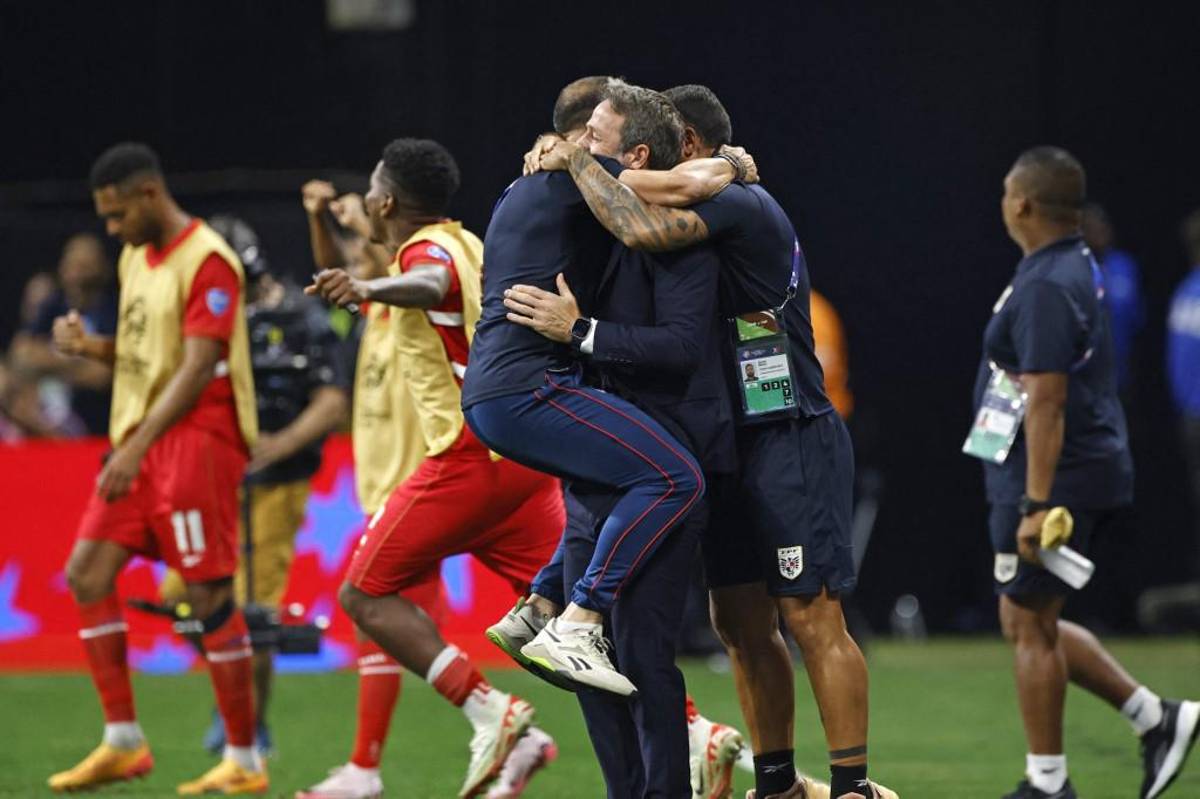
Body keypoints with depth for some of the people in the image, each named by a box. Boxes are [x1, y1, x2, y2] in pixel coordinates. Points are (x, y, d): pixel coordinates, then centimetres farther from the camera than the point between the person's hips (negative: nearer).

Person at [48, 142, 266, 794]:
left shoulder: (208, 262, -12)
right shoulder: (135, 258, 16)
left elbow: (197, 367, -18)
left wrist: (137, 447, -23)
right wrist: (89, 345, 2)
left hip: (195, 440, -9)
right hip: (138, 441, 9)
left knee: (209, 594, -8)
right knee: (87, 573, 2)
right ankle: (122, 743, 8)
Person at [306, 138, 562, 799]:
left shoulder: (429, 248, -11)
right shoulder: (466, 244, 17)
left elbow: (431, 283, -35)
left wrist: (370, 288, -52)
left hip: (472, 457, -9)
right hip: (525, 453, 9)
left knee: (365, 593, 0)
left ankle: (489, 712, -13)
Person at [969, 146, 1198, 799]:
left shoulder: (1044, 288, -19)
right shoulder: (1080, 268, 13)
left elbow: (1046, 401, -25)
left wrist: (1036, 505, -27)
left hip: (1054, 478, -10)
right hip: (1096, 472, 10)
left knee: (1029, 627, 0)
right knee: (1030, 624, 17)